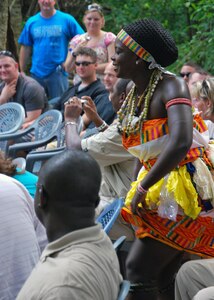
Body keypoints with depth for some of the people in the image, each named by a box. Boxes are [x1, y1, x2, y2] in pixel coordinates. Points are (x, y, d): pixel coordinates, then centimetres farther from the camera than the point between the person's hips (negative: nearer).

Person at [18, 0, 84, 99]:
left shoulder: (67, 20, -1)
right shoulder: (31, 22, 7)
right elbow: (25, 49, 10)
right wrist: (22, 72, 7)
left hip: (58, 73, -3)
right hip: (36, 73, 3)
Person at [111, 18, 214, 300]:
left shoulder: (170, 86, -18)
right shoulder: (135, 93, 7)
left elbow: (181, 143, -33)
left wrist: (142, 187, -28)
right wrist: (136, 192, 9)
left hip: (185, 189, -9)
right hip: (158, 188, 9)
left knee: (137, 270, -14)